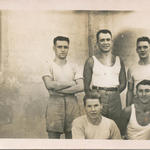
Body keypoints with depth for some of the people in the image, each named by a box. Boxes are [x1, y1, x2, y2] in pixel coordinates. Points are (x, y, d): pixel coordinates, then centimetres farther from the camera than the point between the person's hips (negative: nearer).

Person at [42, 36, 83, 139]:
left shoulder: (73, 67, 12)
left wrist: (58, 90, -8)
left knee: (73, 136, 3)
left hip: (72, 103, 3)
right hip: (55, 103, -2)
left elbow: (81, 87, -2)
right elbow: (49, 85, -12)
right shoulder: (48, 66, 5)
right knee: (53, 135, -3)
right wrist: (70, 83, -5)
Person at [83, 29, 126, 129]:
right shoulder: (91, 61, 3)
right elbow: (86, 86, 0)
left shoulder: (119, 61, 12)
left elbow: (123, 84, 13)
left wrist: (113, 93, 1)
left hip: (115, 101, 3)